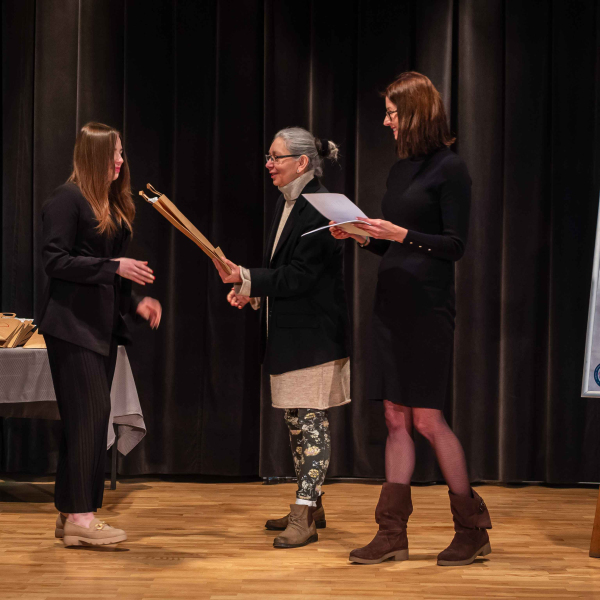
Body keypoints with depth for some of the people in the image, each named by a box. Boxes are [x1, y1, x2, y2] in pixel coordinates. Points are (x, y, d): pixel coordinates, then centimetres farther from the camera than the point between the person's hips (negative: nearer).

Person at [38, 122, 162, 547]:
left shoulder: (114, 204, 16)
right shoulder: (67, 199, -9)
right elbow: (55, 261, -15)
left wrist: (134, 302, 6)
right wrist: (114, 267, -20)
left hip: (103, 326, 8)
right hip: (72, 325, -8)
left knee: (92, 418, 9)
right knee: (88, 415, -10)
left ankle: (72, 514, 15)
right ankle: (79, 517, -5)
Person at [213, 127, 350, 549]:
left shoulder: (318, 209, -17)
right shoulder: (287, 204, 13)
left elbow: (300, 276, -21)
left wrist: (246, 278, -21)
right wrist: (253, 290, 3)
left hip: (313, 335, -10)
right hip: (288, 333, 10)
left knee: (311, 419, -7)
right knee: (295, 420, 15)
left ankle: (304, 517, -7)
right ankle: (311, 506, 25)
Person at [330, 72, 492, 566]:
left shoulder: (449, 169, -7)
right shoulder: (400, 170, 15)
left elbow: (455, 245, -11)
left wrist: (400, 233, -19)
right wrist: (360, 235, 3)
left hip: (428, 307, -8)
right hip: (391, 303, 8)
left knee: (427, 419, -6)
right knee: (396, 419, 6)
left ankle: (473, 529, 7)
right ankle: (393, 535, 9)